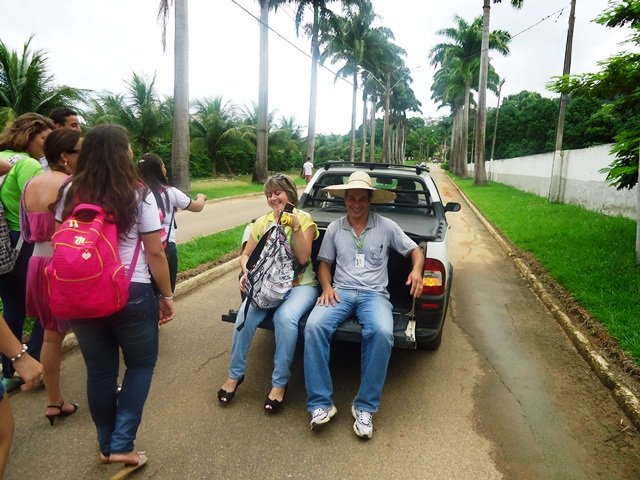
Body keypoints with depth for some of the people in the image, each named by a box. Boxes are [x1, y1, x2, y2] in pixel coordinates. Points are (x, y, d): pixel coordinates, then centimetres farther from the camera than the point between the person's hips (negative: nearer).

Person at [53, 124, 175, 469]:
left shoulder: (70, 193, 2)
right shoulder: (138, 195, -10)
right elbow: (155, 253, -9)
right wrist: (167, 295, 1)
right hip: (131, 294, -4)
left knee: (99, 370, 17)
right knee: (141, 364, 16)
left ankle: (106, 446, 32)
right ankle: (122, 445, 12)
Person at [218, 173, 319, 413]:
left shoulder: (304, 219, 0)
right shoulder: (261, 222, 11)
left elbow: (303, 258, -9)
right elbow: (246, 255, 13)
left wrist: (296, 226, -19)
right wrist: (247, 273, -8)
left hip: (300, 285, -3)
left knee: (285, 317, -34)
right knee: (245, 313, -26)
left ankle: (279, 383, -17)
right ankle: (235, 374, -7)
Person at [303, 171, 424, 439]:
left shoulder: (387, 226, 7)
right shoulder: (334, 228, 12)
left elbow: (415, 251, 12)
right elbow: (324, 263, 16)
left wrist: (416, 270, -10)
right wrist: (327, 287, -3)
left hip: (374, 294, -1)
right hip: (341, 291, 2)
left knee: (382, 333, -35)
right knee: (314, 326, -30)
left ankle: (365, 407, -19)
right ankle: (321, 404, -20)